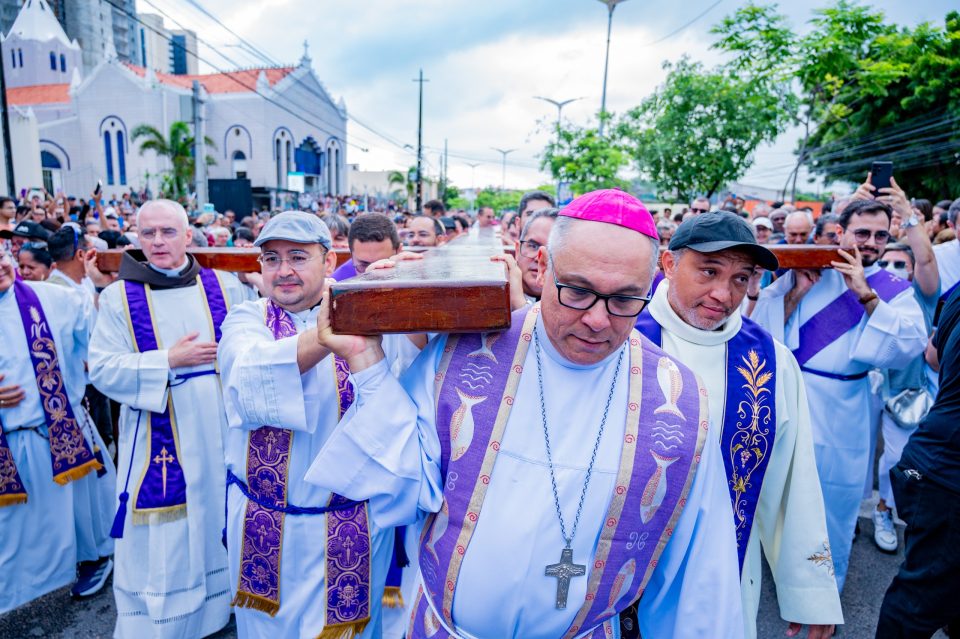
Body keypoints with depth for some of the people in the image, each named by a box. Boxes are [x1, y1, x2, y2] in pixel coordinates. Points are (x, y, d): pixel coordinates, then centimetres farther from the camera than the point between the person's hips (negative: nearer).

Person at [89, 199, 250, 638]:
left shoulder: (224, 287, 1)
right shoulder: (120, 297, -1)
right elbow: (102, 369, -7)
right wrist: (169, 361, -17)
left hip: (222, 434, 2)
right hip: (160, 442, -1)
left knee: (222, 525, 16)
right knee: (163, 542, 9)